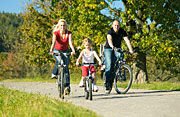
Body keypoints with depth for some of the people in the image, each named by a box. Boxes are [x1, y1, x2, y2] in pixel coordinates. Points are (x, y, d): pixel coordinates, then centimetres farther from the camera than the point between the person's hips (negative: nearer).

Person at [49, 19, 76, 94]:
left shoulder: (69, 33, -15)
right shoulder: (56, 33, -17)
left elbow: (70, 42, -29)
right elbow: (53, 42, -31)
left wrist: (73, 50, -47)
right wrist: (51, 50, -49)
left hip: (65, 51, 1)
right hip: (57, 51, -1)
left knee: (66, 67, -10)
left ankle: (67, 86, -8)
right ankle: (54, 73, -10)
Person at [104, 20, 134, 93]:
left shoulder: (122, 32, -9)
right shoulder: (110, 31, -18)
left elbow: (127, 40, -21)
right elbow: (109, 39, -37)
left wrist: (130, 49, -37)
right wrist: (113, 47, -58)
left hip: (117, 48, 3)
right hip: (108, 48, -3)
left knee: (121, 56, -31)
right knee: (109, 65, -19)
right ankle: (107, 83, -17)